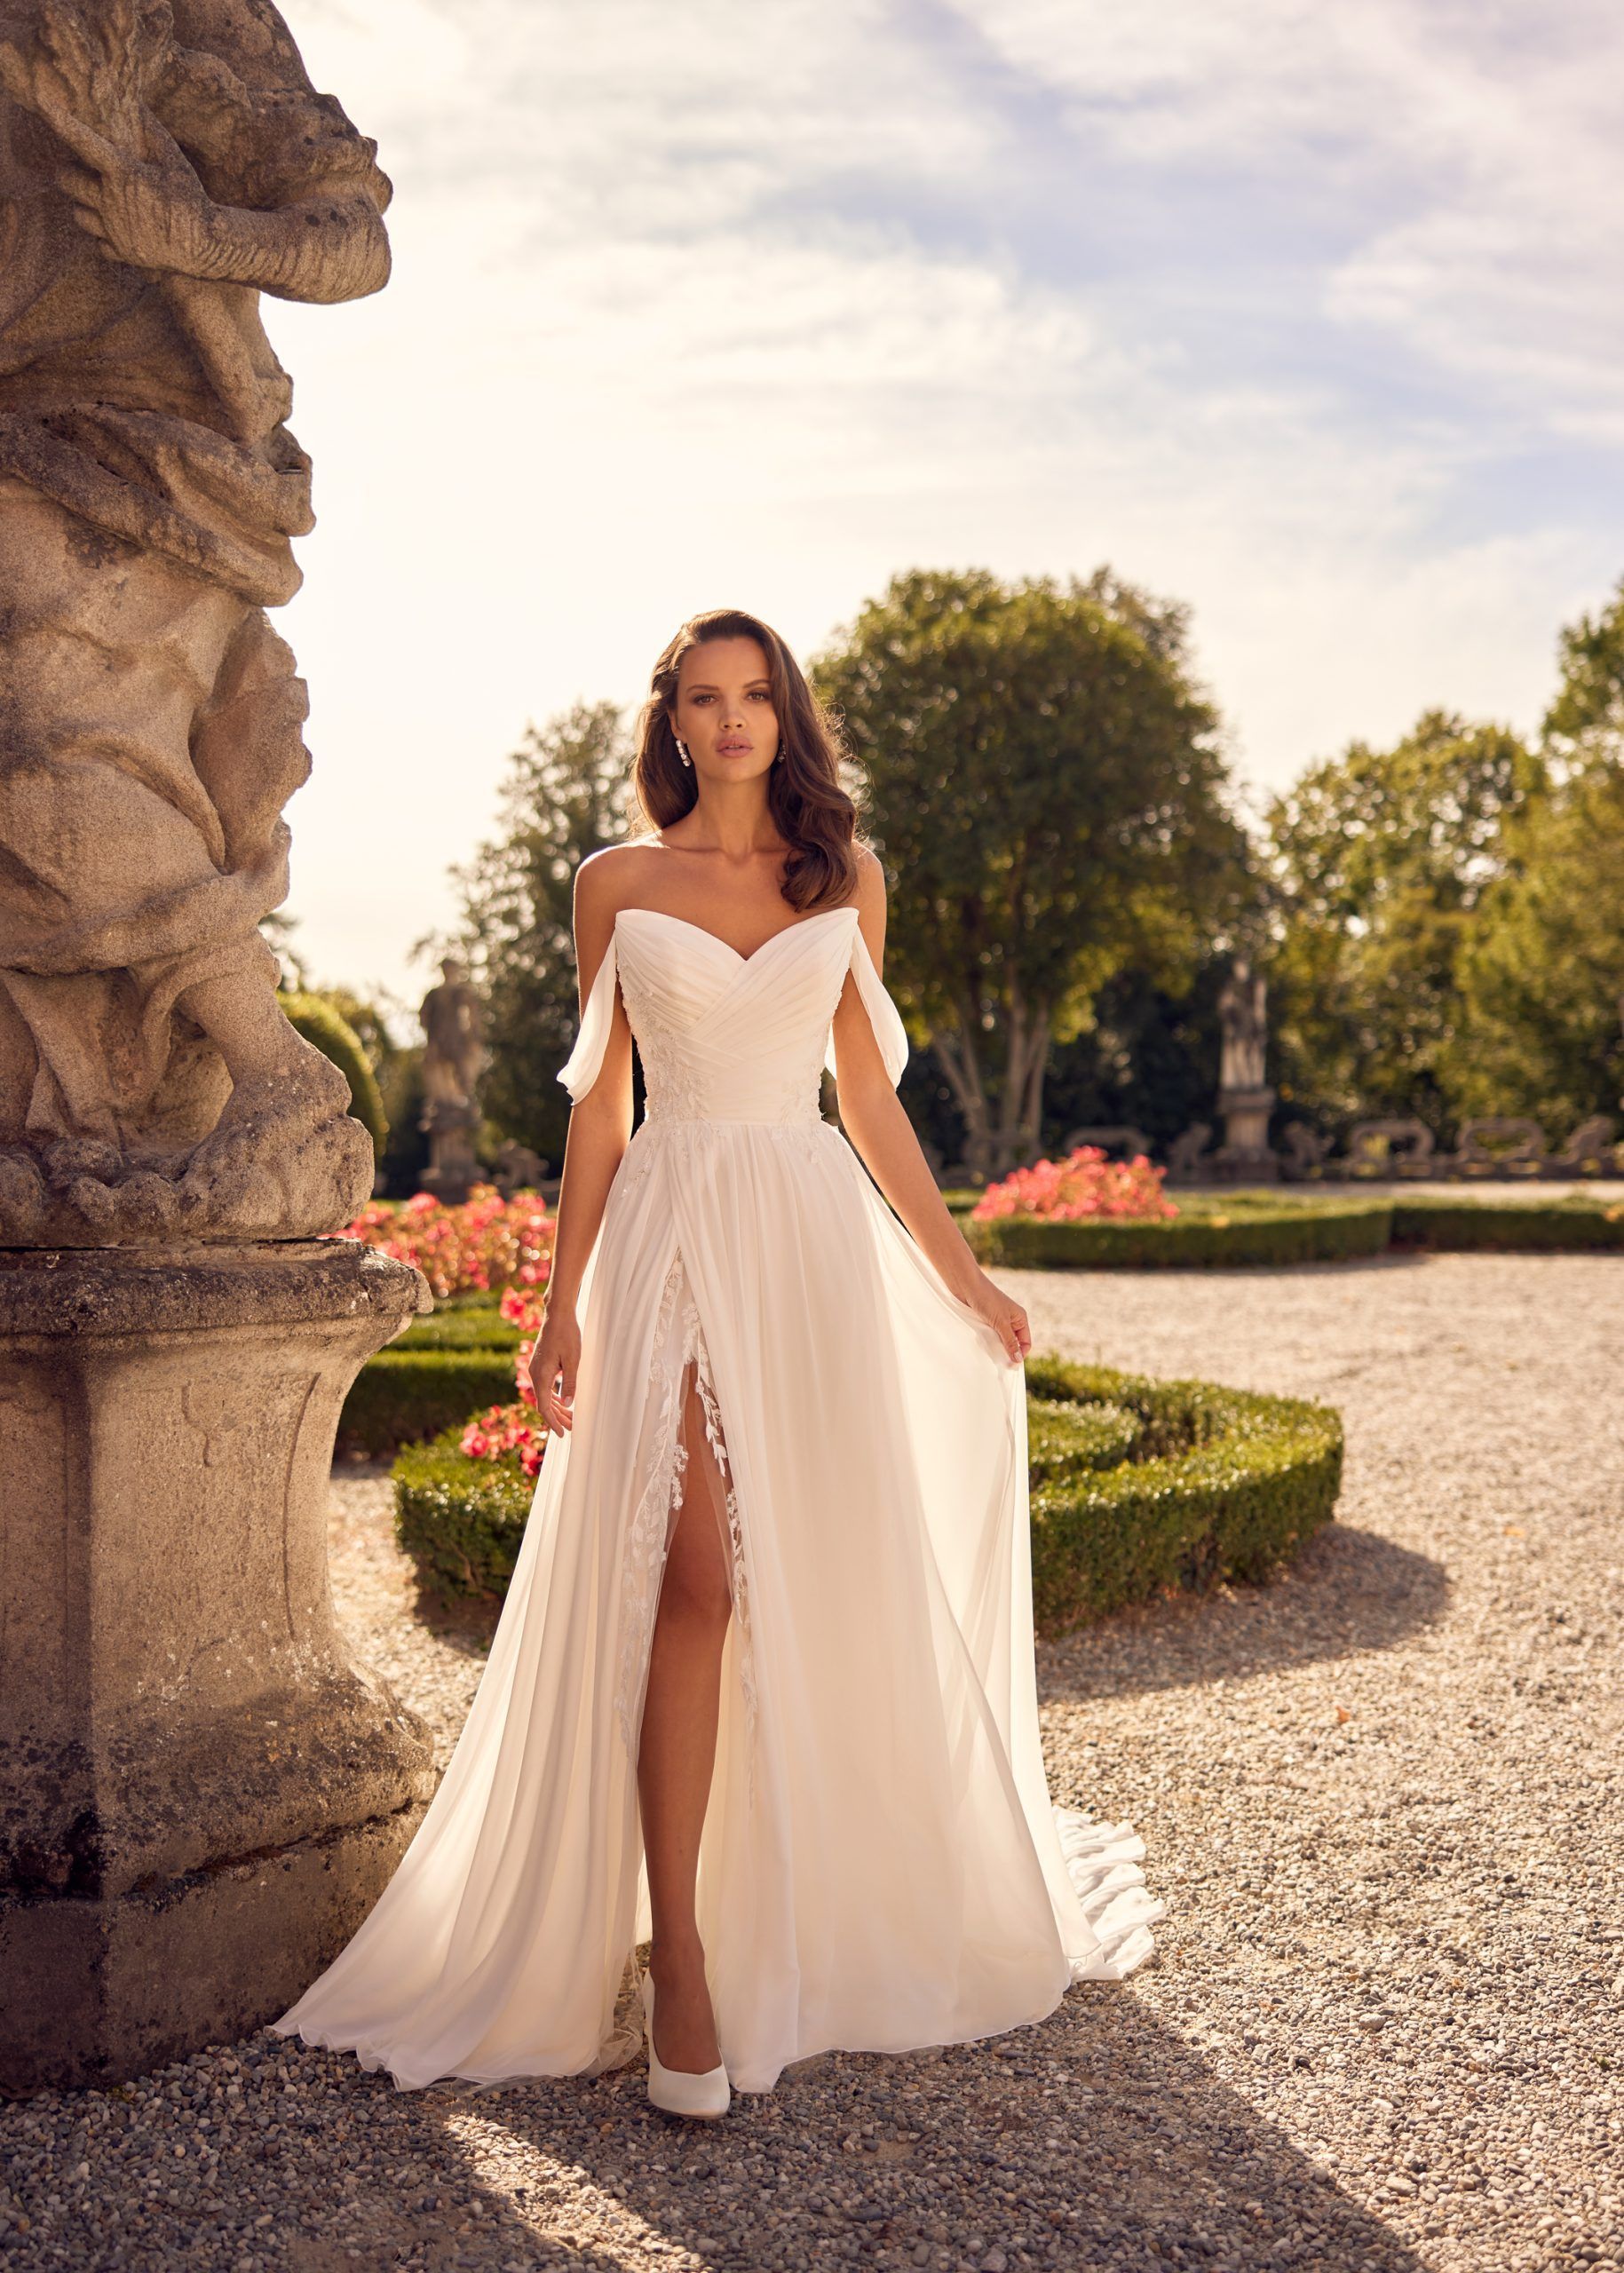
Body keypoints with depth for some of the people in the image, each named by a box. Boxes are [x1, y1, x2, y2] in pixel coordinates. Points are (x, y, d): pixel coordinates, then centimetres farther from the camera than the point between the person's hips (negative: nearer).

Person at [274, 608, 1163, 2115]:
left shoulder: (845, 881, 12)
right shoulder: (617, 883, 7)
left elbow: (869, 1097, 14)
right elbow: (598, 1104, 6)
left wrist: (959, 1271, 13)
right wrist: (563, 1302, 1)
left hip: (816, 1232, 2)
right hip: (671, 1232, -2)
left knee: (827, 1582, 5)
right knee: (695, 1580, -11)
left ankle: (830, 1923, 22)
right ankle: (679, 1964, -4)